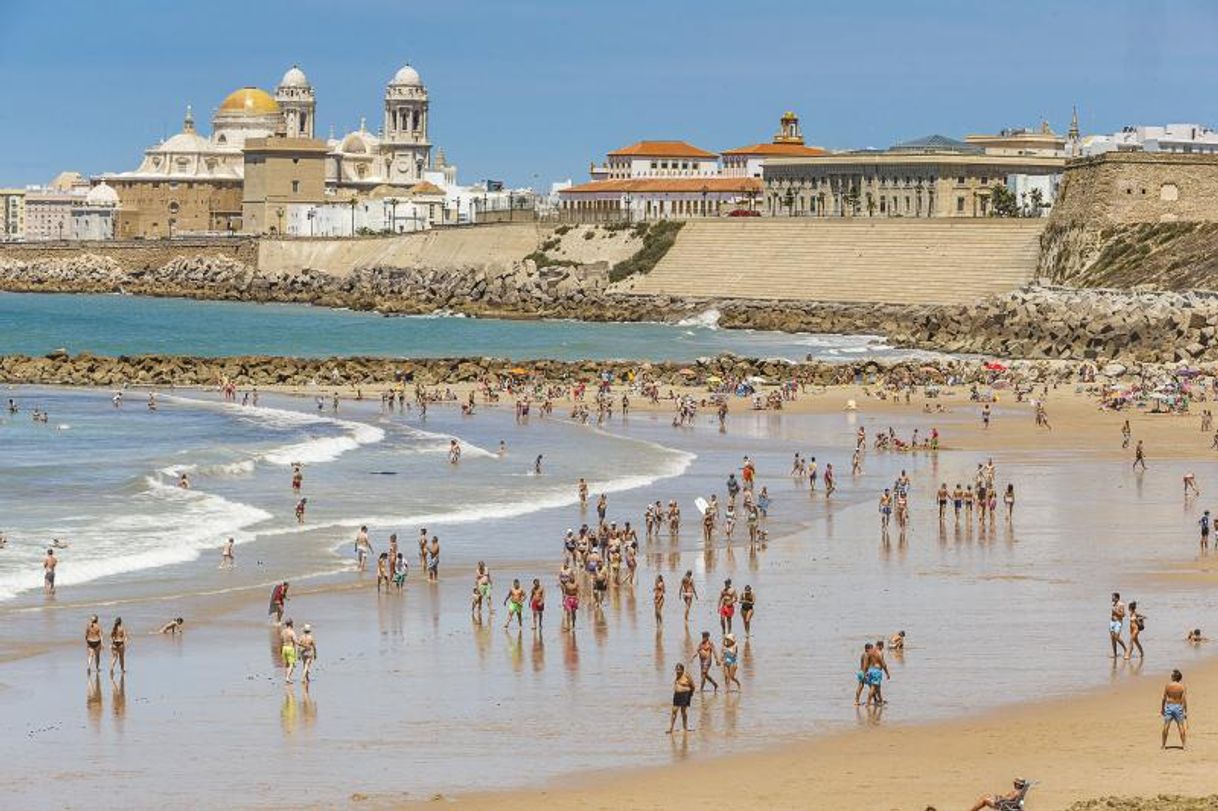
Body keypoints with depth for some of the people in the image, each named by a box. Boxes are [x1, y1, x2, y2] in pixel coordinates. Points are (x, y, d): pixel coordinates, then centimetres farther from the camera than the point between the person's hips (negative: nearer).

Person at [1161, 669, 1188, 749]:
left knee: (1166, 727, 8)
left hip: (1169, 707, 0)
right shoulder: (1182, 687, -7)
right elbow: (1184, 700, -9)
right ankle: (1183, 745, 6)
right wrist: (1186, 711, -4)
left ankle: (1163, 745, 11)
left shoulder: (1168, 686, -6)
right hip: (1178, 707, 0)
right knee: (1181, 727, 7)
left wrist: (1162, 708, 7)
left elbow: (1164, 698, -3)